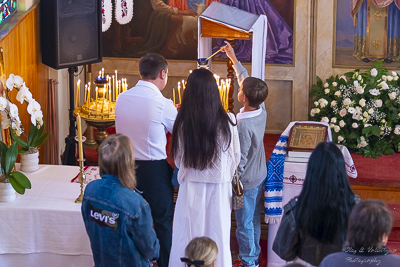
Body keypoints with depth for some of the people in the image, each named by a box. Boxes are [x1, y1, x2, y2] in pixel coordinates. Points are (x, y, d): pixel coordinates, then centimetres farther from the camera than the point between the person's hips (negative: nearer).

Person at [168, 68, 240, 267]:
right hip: (219, 189, 0)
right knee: (216, 236, 13)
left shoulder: (183, 123, -14)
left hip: (191, 189, 0)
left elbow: (178, 160, -2)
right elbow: (235, 155, 1)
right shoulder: (227, 122, -13)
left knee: (189, 237, 12)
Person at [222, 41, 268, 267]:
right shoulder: (262, 110, -9)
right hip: (260, 175, 8)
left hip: (246, 181, -8)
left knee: (244, 223, 8)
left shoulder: (244, 126, -32)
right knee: (255, 219, 22)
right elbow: (246, 79, 6)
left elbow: (239, 161, -25)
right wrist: (234, 58, 15)